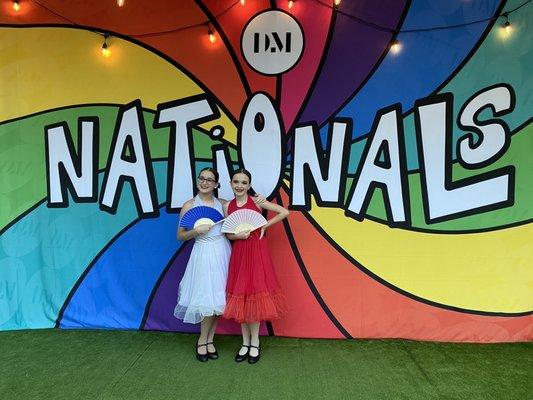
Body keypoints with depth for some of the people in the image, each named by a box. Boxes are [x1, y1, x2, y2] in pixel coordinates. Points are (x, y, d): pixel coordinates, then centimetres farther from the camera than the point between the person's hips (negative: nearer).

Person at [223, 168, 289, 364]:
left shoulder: (257, 202, -3)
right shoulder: (228, 206, 5)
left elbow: (285, 212, -6)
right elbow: (228, 234, 6)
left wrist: (265, 226, -7)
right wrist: (238, 235, -14)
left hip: (257, 252, -3)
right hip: (238, 253, 3)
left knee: (254, 295, 1)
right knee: (240, 296, 7)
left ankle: (255, 343, 16)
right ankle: (245, 342, 22)